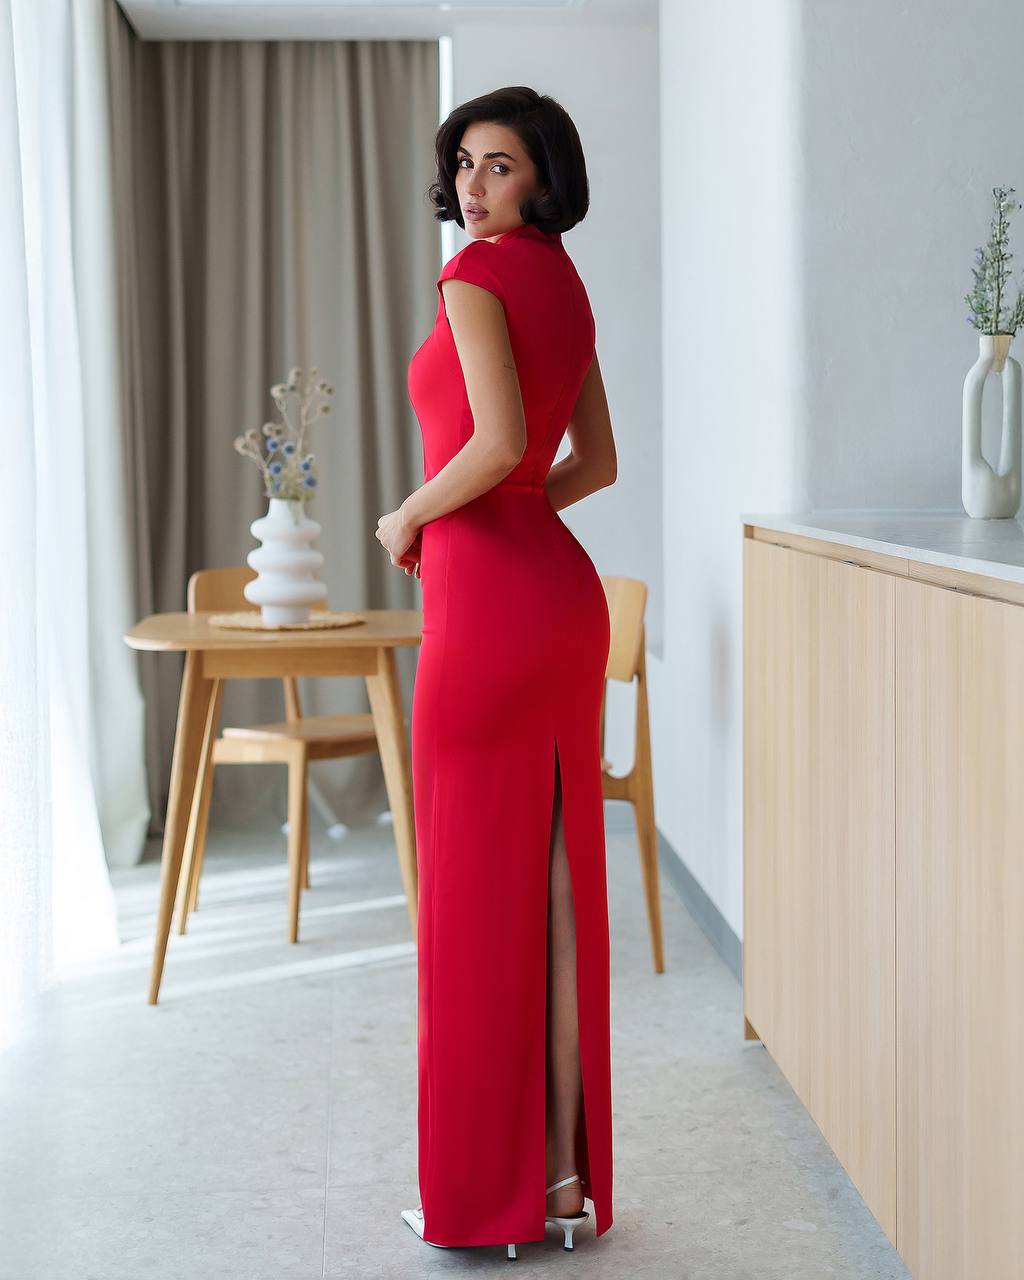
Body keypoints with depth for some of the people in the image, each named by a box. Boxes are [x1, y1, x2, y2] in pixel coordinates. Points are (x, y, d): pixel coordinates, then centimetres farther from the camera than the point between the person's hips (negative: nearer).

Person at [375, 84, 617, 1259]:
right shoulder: (565, 286, 16)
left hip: (486, 598, -9)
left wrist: (409, 518, -6)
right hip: (561, 589, 9)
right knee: (557, 884, 10)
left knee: (479, 892, 0)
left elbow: (501, 441, -22)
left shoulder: (476, 274, -10)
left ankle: (489, 1188, 9)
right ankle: (569, 1171, 18)